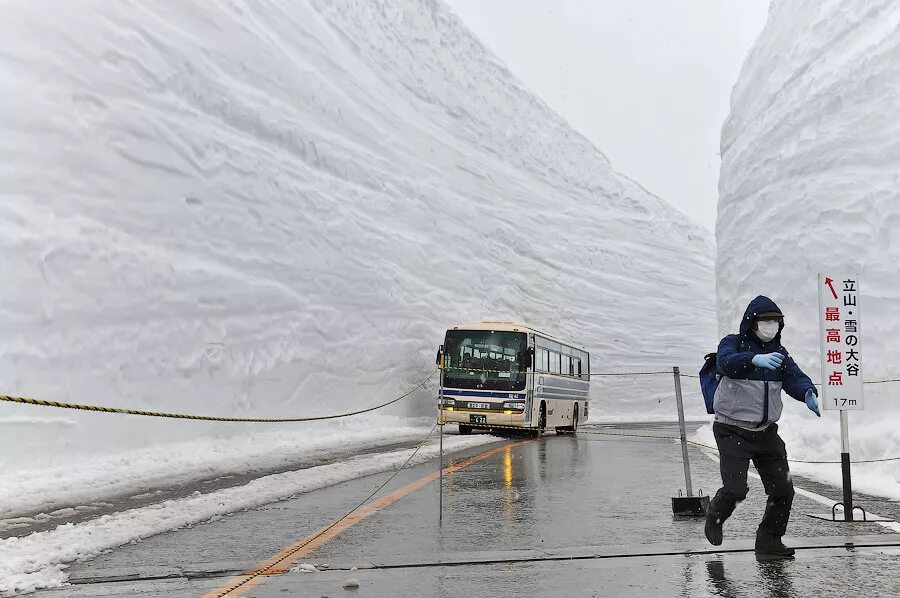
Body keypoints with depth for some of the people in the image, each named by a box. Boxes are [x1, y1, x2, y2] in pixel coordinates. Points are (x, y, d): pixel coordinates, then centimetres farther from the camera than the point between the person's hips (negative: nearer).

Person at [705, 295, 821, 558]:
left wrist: (808, 393, -29)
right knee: (735, 489, -12)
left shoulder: (779, 352, 9)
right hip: (733, 431, -6)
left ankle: (769, 540, 22)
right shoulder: (733, 343, -8)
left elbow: (794, 377, -6)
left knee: (783, 490, 3)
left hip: (766, 432, 6)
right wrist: (755, 359, -49)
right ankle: (715, 515, 21)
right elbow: (725, 362, -30)